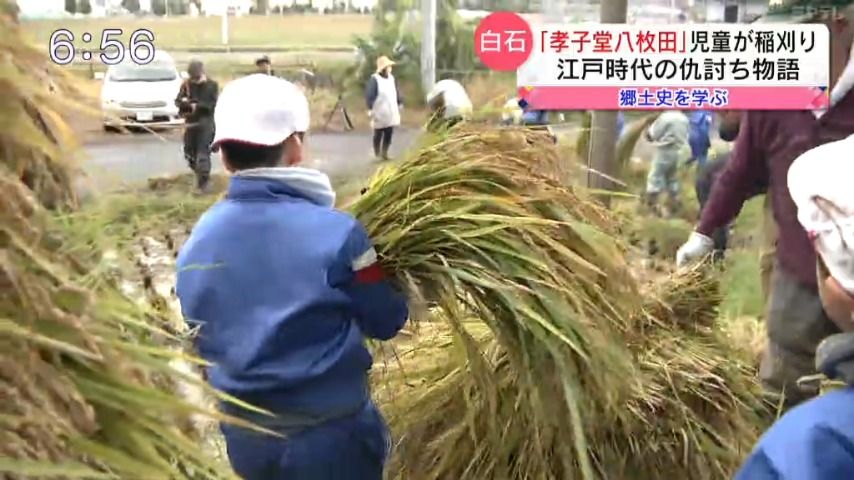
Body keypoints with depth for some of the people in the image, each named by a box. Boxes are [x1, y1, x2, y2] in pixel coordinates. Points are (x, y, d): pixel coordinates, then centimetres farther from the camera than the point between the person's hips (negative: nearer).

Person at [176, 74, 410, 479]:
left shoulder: (196, 243, -7)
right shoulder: (336, 232, -22)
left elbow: (204, 341, 5)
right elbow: (386, 322, -9)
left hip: (244, 437, 5)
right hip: (331, 435, -4)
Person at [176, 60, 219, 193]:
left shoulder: (212, 85, -3)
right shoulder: (186, 84, 3)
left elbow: (213, 104, -9)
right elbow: (178, 101, 1)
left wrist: (196, 105, -17)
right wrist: (189, 104, -20)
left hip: (206, 123, -4)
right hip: (190, 122, 4)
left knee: (203, 152, -11)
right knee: (189, 152, 12)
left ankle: (203, 182, -10)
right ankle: (199, 174, 37)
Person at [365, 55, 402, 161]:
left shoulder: (391, 78, 10)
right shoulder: (374, 79, -13)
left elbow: (397, 93, 20)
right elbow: (369, 95, -14)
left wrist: (400, 104, 19)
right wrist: (370, 109, -17)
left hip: (391, 113, 6)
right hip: (379, 113, -6)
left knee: (388, 134, 7)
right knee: (378, 134, 2)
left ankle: (384, 153, 17)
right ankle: (377, 154, 13)